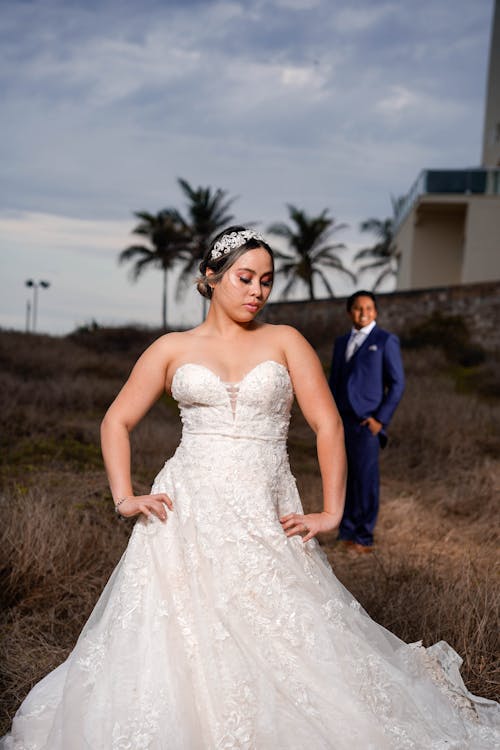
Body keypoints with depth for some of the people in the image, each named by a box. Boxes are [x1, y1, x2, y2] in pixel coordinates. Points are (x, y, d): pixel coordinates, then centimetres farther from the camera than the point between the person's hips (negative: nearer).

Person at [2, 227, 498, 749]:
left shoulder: (284, 342, 8)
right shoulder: (173, 349, 9)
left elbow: (328, 425, 3)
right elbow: (116, 422, 13)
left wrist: (332, 512, -5)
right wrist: (124, 498, 0)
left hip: (267, 519, 0)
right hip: (187, 513, 1)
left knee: (287, 643, -3)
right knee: (179, 643, 0)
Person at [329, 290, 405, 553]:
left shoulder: (386, 341, 0)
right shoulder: (341, 342, 17)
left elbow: (397, 383, -3)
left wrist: (381, 419, -10)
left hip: (367, 422, -5)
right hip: (340, 422, 5)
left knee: (366, 479, -3)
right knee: (343, 478, 5)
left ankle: (364, 538, 6)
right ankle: (346, 532, 16)